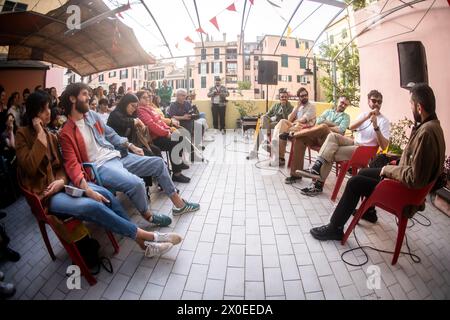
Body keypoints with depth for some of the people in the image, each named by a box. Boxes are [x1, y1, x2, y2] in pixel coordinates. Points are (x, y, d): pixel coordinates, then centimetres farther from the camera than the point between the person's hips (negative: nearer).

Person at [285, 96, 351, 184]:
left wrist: (326, 125, -4)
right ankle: (296, 174, -25)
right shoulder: (328, 111, 26)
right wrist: (332, 124, 2)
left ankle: (293, 134, -24)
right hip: (318, 137, 4)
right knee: (299, 138, -26)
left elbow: (340, 130, -3)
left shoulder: (346, 117, 17)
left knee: (323, 126, -37)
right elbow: (318, 121, 7)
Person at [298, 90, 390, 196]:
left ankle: (318, 184, -16)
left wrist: (376, 126, -25)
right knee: (333, 136, -22)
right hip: (354, 143, 6)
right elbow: (351, 127, -6)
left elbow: (383, 146, -15)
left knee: (330, 154, -23)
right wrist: (366, 117, -19)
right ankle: (317, 168, -27)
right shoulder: (364, 114, 14)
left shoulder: (384, 121, -4)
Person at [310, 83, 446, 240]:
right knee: (364, 172, 20)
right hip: (408, 179, 10)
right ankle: (368, 211, 40)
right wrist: (397, 164, 3)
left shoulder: (426, 132, -30)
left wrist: (388, 169, -18)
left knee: (354, 182, -8)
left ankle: (334, 228, 3)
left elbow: (414, 179, -32)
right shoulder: (432, 124, 3)